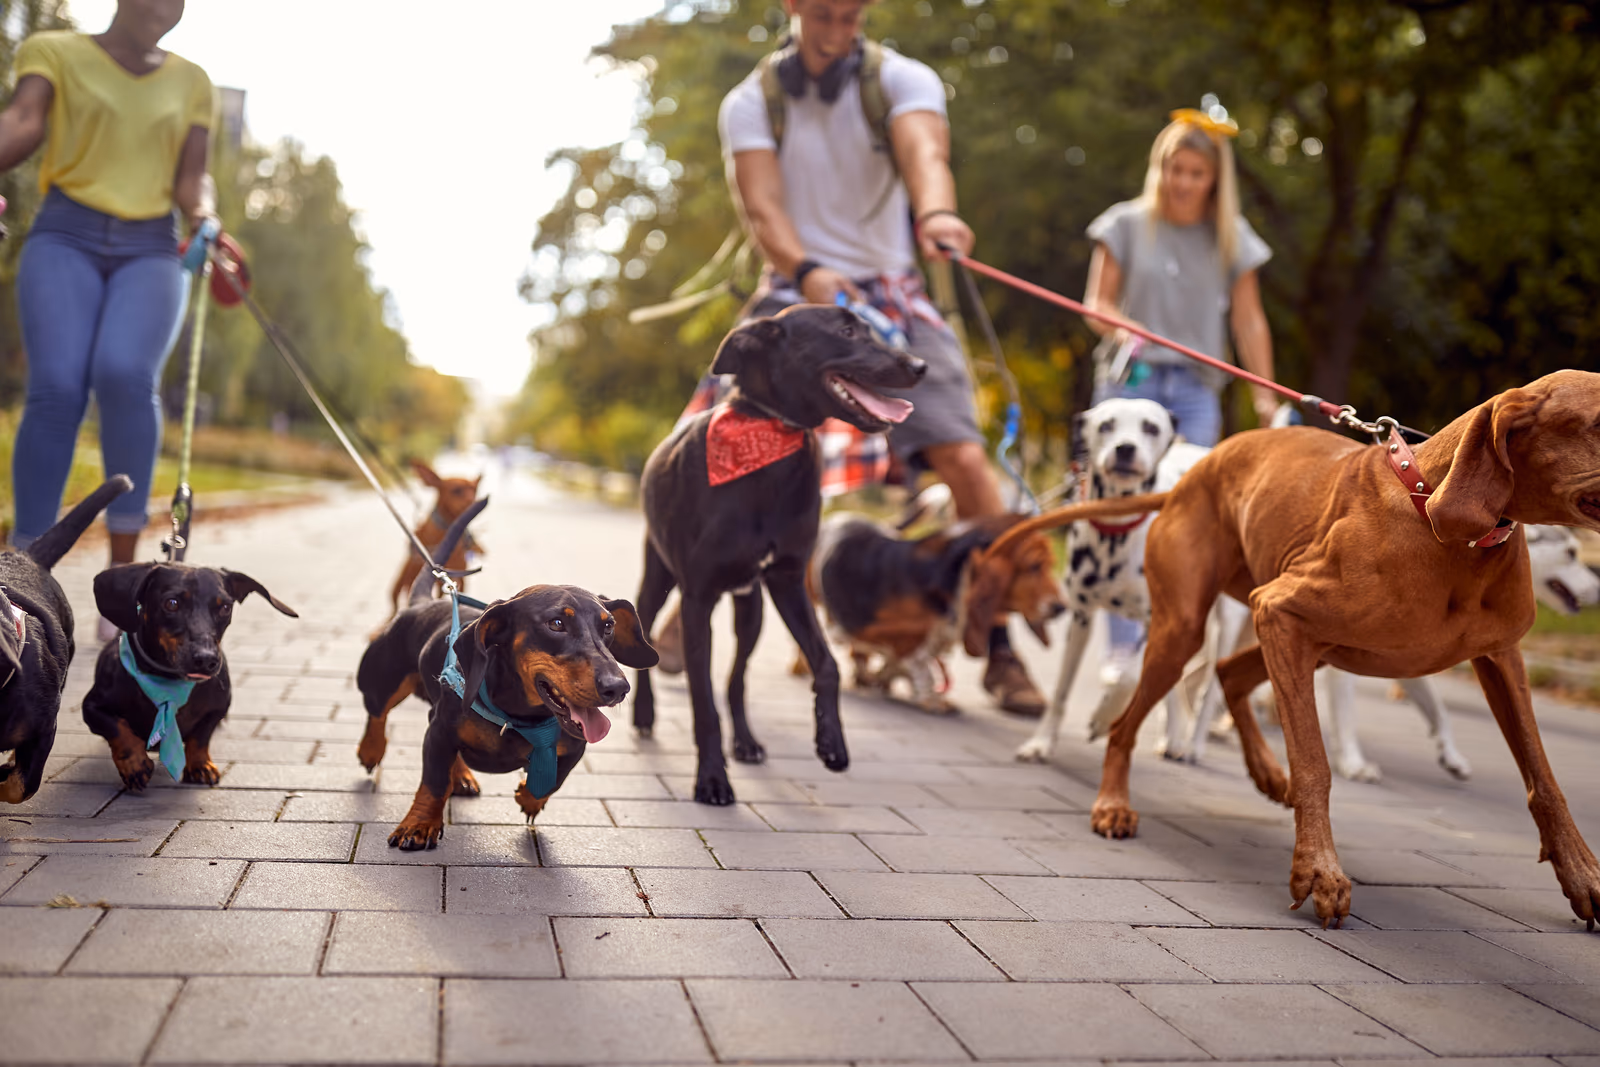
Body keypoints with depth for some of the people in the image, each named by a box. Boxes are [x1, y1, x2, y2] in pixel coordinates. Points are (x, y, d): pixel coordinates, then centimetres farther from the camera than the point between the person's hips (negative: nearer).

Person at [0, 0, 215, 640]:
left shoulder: (189, 82, 17)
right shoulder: (55, 52, 9)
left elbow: (191, 179, 10)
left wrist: (204, 222, -13)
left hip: (151, 250, 1)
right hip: (66, 237, -1)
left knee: (126, 375, -29)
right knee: (57, 387, -24)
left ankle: (123, 570, -21)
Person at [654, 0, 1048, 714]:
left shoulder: (901, 80, -3)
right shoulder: (751, 103, 0)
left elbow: (924, 152, -25)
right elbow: (760, 204, -15)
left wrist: (935, 212, -49)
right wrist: (806, 271, -36)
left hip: (890, 292, 0)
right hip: (797, 289, 1)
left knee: (965, 458, -13)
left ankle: (999, 649, -3)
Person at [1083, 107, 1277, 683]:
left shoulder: (1231, 238, 9)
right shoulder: (1127, 223, 5)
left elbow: (1248, 318, 10)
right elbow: (1097, 302, 6)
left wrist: (1265, 394, 3)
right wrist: (1121, 330, -16)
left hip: (1196, 385, 1)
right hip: (1130, 377, -1)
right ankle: (1124, 644, -2)